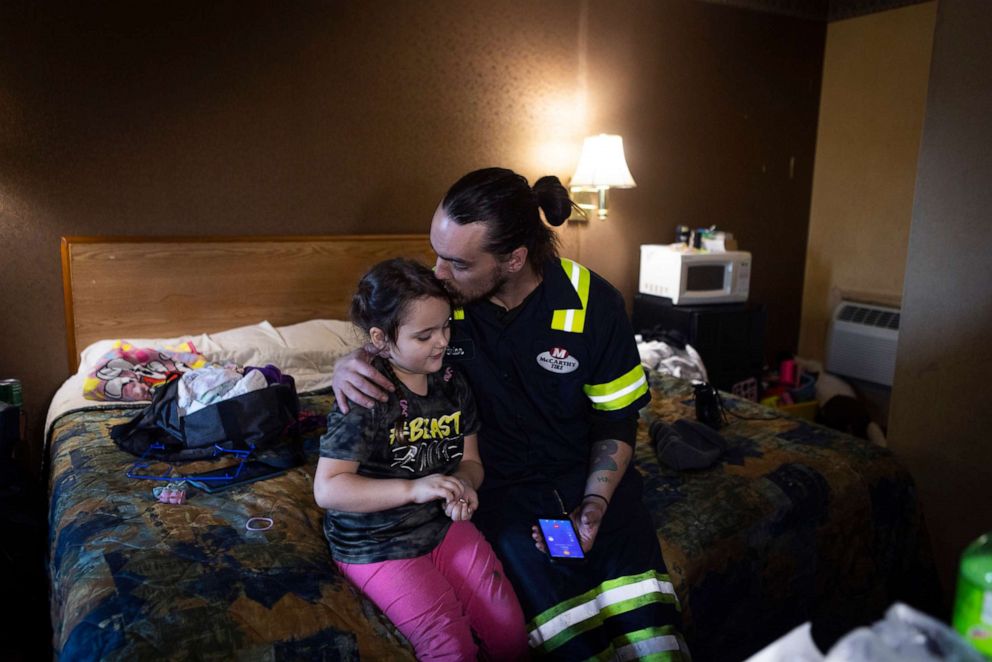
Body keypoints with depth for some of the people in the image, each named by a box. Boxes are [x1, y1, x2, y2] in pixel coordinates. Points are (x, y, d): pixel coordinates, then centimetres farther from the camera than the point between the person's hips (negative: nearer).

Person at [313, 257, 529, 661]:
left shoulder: (452, 383, 0)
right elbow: (327, 489, -23)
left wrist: (464, 484, -16)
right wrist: (414, 488, -30)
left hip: (443, 523, 5)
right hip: (376, 543, -5)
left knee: (510, 629, -5)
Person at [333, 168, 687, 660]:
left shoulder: (593, 304, -12)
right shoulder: (443, 296, -9)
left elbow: (616, 421, -2)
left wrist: (595, 503, -16)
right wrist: (351, 363, -14)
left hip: (589, 474, 0)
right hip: (502, 485, 0)